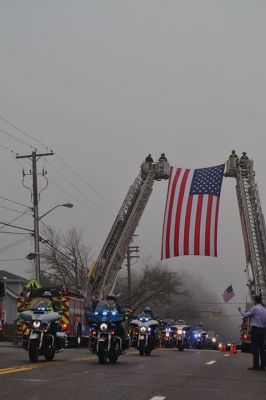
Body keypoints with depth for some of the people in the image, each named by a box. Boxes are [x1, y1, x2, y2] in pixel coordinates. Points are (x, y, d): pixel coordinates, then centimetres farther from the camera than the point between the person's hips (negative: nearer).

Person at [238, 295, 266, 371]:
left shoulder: (254, 308, -11)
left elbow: (245, 315, -6)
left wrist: (240, 310, 9)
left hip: (256, 329, -7)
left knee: (255, 347, -5)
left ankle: (256, 365, -6)